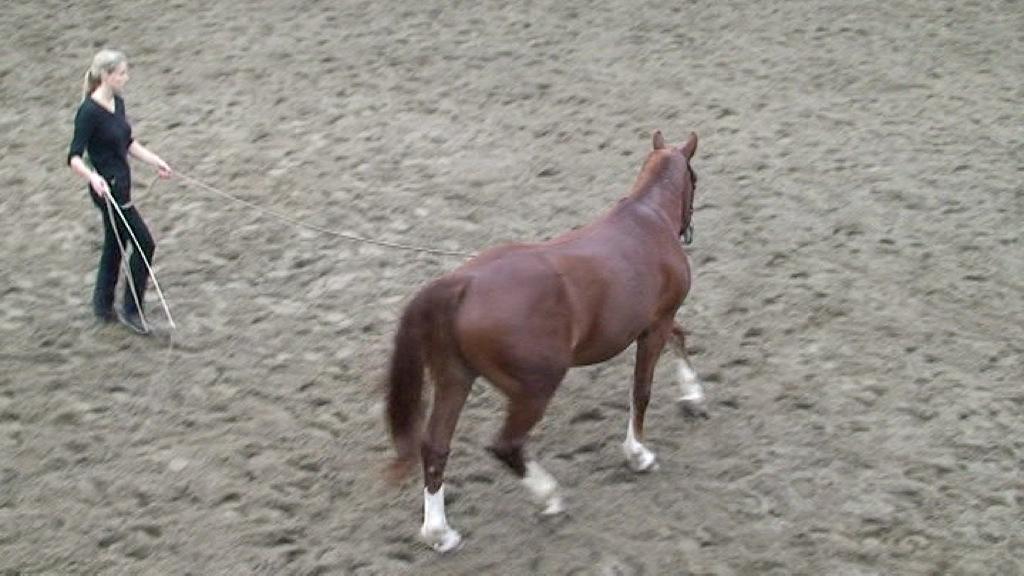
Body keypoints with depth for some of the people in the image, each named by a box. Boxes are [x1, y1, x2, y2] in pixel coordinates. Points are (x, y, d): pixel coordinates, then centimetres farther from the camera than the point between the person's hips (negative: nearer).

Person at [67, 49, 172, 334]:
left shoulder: (118, 103, 5)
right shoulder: (89, 112, -20)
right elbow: (74, 157, -22)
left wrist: (155, 161, 11)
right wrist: (93, 177, -39)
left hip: (122, 184, 9)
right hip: (107, 188, -9)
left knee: (115, 244, 17)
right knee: (144, 243, -5)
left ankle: (103, 306, 31)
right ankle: (132, 310, 5)